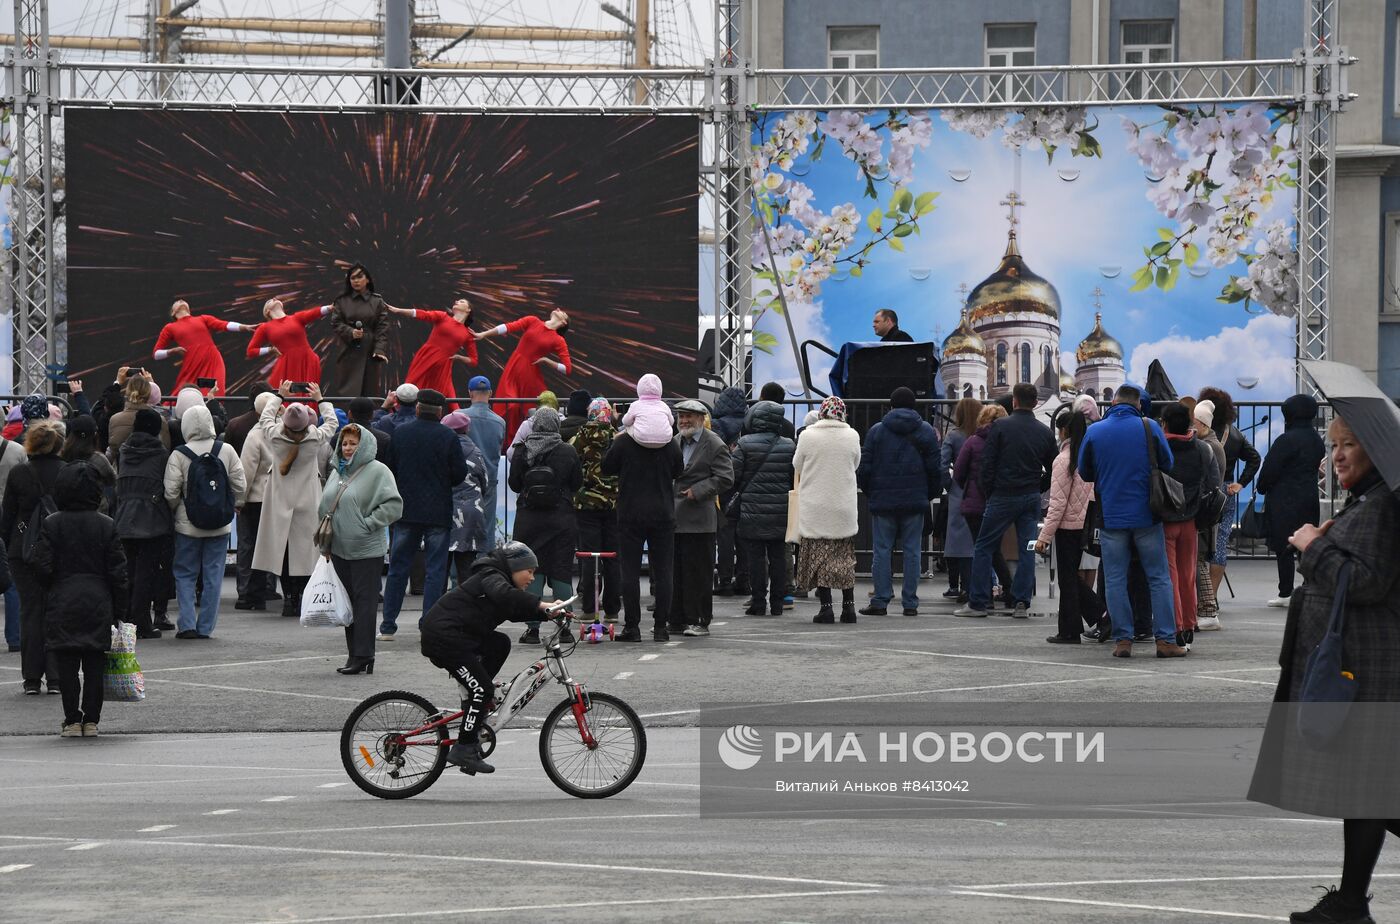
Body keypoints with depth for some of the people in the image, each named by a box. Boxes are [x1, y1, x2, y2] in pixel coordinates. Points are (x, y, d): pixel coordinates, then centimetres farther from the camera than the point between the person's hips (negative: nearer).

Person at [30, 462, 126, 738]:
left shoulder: (51, 524, -5)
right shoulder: (107, 526, -2)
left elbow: (42, 568, -7)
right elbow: (118, 571, -1)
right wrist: (119, 610, 6)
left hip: (63, 604, -1)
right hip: (98, 603, 1)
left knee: (67, 664, 4)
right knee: (94, 665, 6)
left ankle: (72, 720, 2)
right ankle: (91, 720, 6)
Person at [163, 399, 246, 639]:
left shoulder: (179, 455, -10)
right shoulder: (226, 451, -4)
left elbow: (171, 492, -10)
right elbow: (240, 486, -1)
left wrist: (176, 511, 10)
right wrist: (233, 508, 16)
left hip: (188, 526, -2)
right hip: (220, 526, 2)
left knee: (185, 574, 9)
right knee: (213, 576, 8)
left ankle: (187, 624, -2)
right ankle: (205, 627, 8)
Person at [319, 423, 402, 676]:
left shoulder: (377, 471, -8)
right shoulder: (337, 472, 14)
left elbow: (394, 505, -15)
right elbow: (324, 508, 21)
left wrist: (367, 524, -15)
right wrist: (325, 545, 16)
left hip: (366, 551, -7)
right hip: (339, 549, 7)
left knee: (364, 601, -5)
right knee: (347, 602, 10)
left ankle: (363, 655, -3)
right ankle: (354, 654, 17)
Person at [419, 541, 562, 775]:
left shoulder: (495, 578, 19)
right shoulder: (491, 577, -12)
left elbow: (517, 612, 16)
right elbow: (505, 594, -35)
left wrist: (549, 612, 2)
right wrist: (542, 605, -42)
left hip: (456, 634, 10)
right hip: (441, 636, -10)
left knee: (500, 643, 12)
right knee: (482, 688, -10)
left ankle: (474, 698, 12)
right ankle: (463, 749, -5)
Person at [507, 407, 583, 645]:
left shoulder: (521, 451, -5)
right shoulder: (568, 452, -5)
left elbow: (514, 484, 1)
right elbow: (577, 483, 3)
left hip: (528, 518, 0)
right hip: (561, 517, 0)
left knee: (532, 572, 4)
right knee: (561, 572, 6)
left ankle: (533, 627, -1)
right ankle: (564, 627, 6)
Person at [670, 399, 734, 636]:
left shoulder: (714, 445, -5)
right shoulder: (674, 443, 14)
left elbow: (725, 478, -10)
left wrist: (697, 491, -15)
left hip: (699, 519, -6)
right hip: (674, 517, 6)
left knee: (698, 571, -2)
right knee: (675, 571, 8)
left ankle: (700, 621, 3)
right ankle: (676, 619, 15)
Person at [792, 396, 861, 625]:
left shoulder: (808, 436, -7)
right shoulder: (852, 436, -3)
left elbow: (797, 467, 6)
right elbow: (855, 465, 10)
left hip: (814, 507, -2)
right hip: (844, 508, 2)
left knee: (819, 555, 3)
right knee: (845, 556, 10)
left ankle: (826, 606, -2)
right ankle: (848, 605, 8)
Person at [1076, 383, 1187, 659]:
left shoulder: (1094, 432, -2)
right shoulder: (1150, 428, -4)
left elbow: (1085, 473, 8)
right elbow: (1167, 463, 6)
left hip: (1111, 516, 0)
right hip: (1146, 514, 0)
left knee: (1115, 581, 6)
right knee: (1159, 578, 6)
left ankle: (1122, 639, 3)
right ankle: (1165, 639, 2)